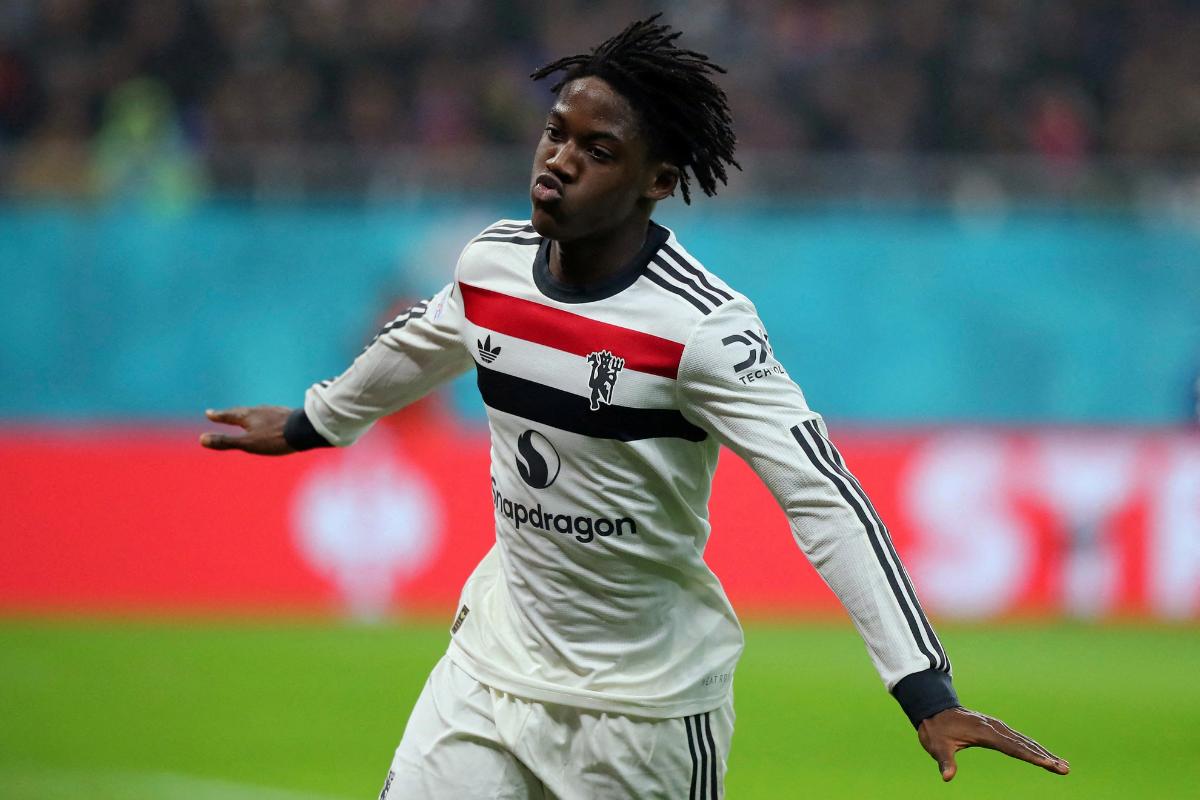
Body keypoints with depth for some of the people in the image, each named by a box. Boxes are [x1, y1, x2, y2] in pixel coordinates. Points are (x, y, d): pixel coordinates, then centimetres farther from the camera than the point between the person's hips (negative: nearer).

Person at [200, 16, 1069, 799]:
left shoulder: (703, 327, -23)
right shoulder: (491, 265, -4)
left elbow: (825, 499, -29)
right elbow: (421, 346, 21)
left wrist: (927, 692, -38)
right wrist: (313, 423, 38)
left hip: (648, 701, -5)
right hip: (497, 653, 5)